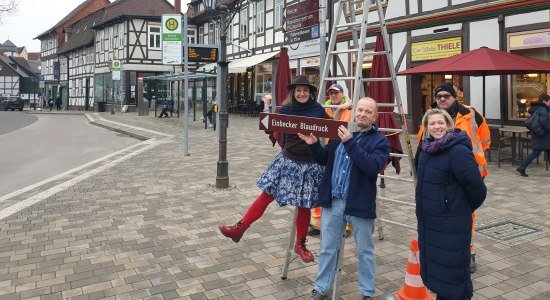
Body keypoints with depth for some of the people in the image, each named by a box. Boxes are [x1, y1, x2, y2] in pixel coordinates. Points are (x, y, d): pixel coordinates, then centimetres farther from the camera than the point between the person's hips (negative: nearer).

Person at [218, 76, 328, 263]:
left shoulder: (318, 110, -3)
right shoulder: (286, 110, 0)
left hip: (310, 164, -1)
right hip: (288, 160, 1)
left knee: (304, 205, 8)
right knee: (266, 195, 5)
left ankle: (300, 244, 28)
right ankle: (239, 229, 16)